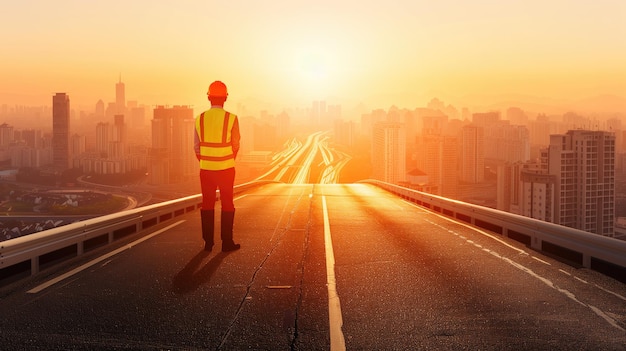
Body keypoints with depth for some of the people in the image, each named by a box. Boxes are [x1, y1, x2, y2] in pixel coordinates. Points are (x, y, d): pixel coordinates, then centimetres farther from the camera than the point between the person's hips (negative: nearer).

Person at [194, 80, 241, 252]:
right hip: (226, 168, -2)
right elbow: (236, 145, -2)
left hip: (206, 169, 3)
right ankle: (227, 242, 10)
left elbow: (196, 147, 2)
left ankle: (208, 242, 15)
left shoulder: (200, 119, -3)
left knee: (207, 205, 11)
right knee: (227, 205, 8)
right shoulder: (231, 119, -11)